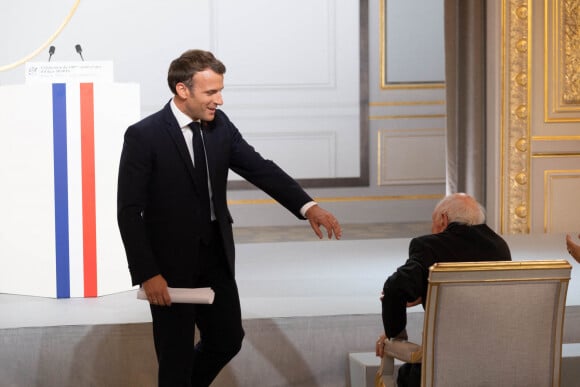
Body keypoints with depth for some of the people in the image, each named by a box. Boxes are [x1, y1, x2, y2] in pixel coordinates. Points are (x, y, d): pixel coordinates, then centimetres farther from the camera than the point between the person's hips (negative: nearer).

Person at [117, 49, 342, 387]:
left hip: (216, 257, 6)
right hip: (170, 264, -6)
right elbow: (129, 211, -16)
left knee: (228, 339, 16)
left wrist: (307, 206, -17)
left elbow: (259, 168, -2)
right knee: (177, 355, 4)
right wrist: (147, 274, -20)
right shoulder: (144, 136, -16)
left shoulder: (219, 125, 1)